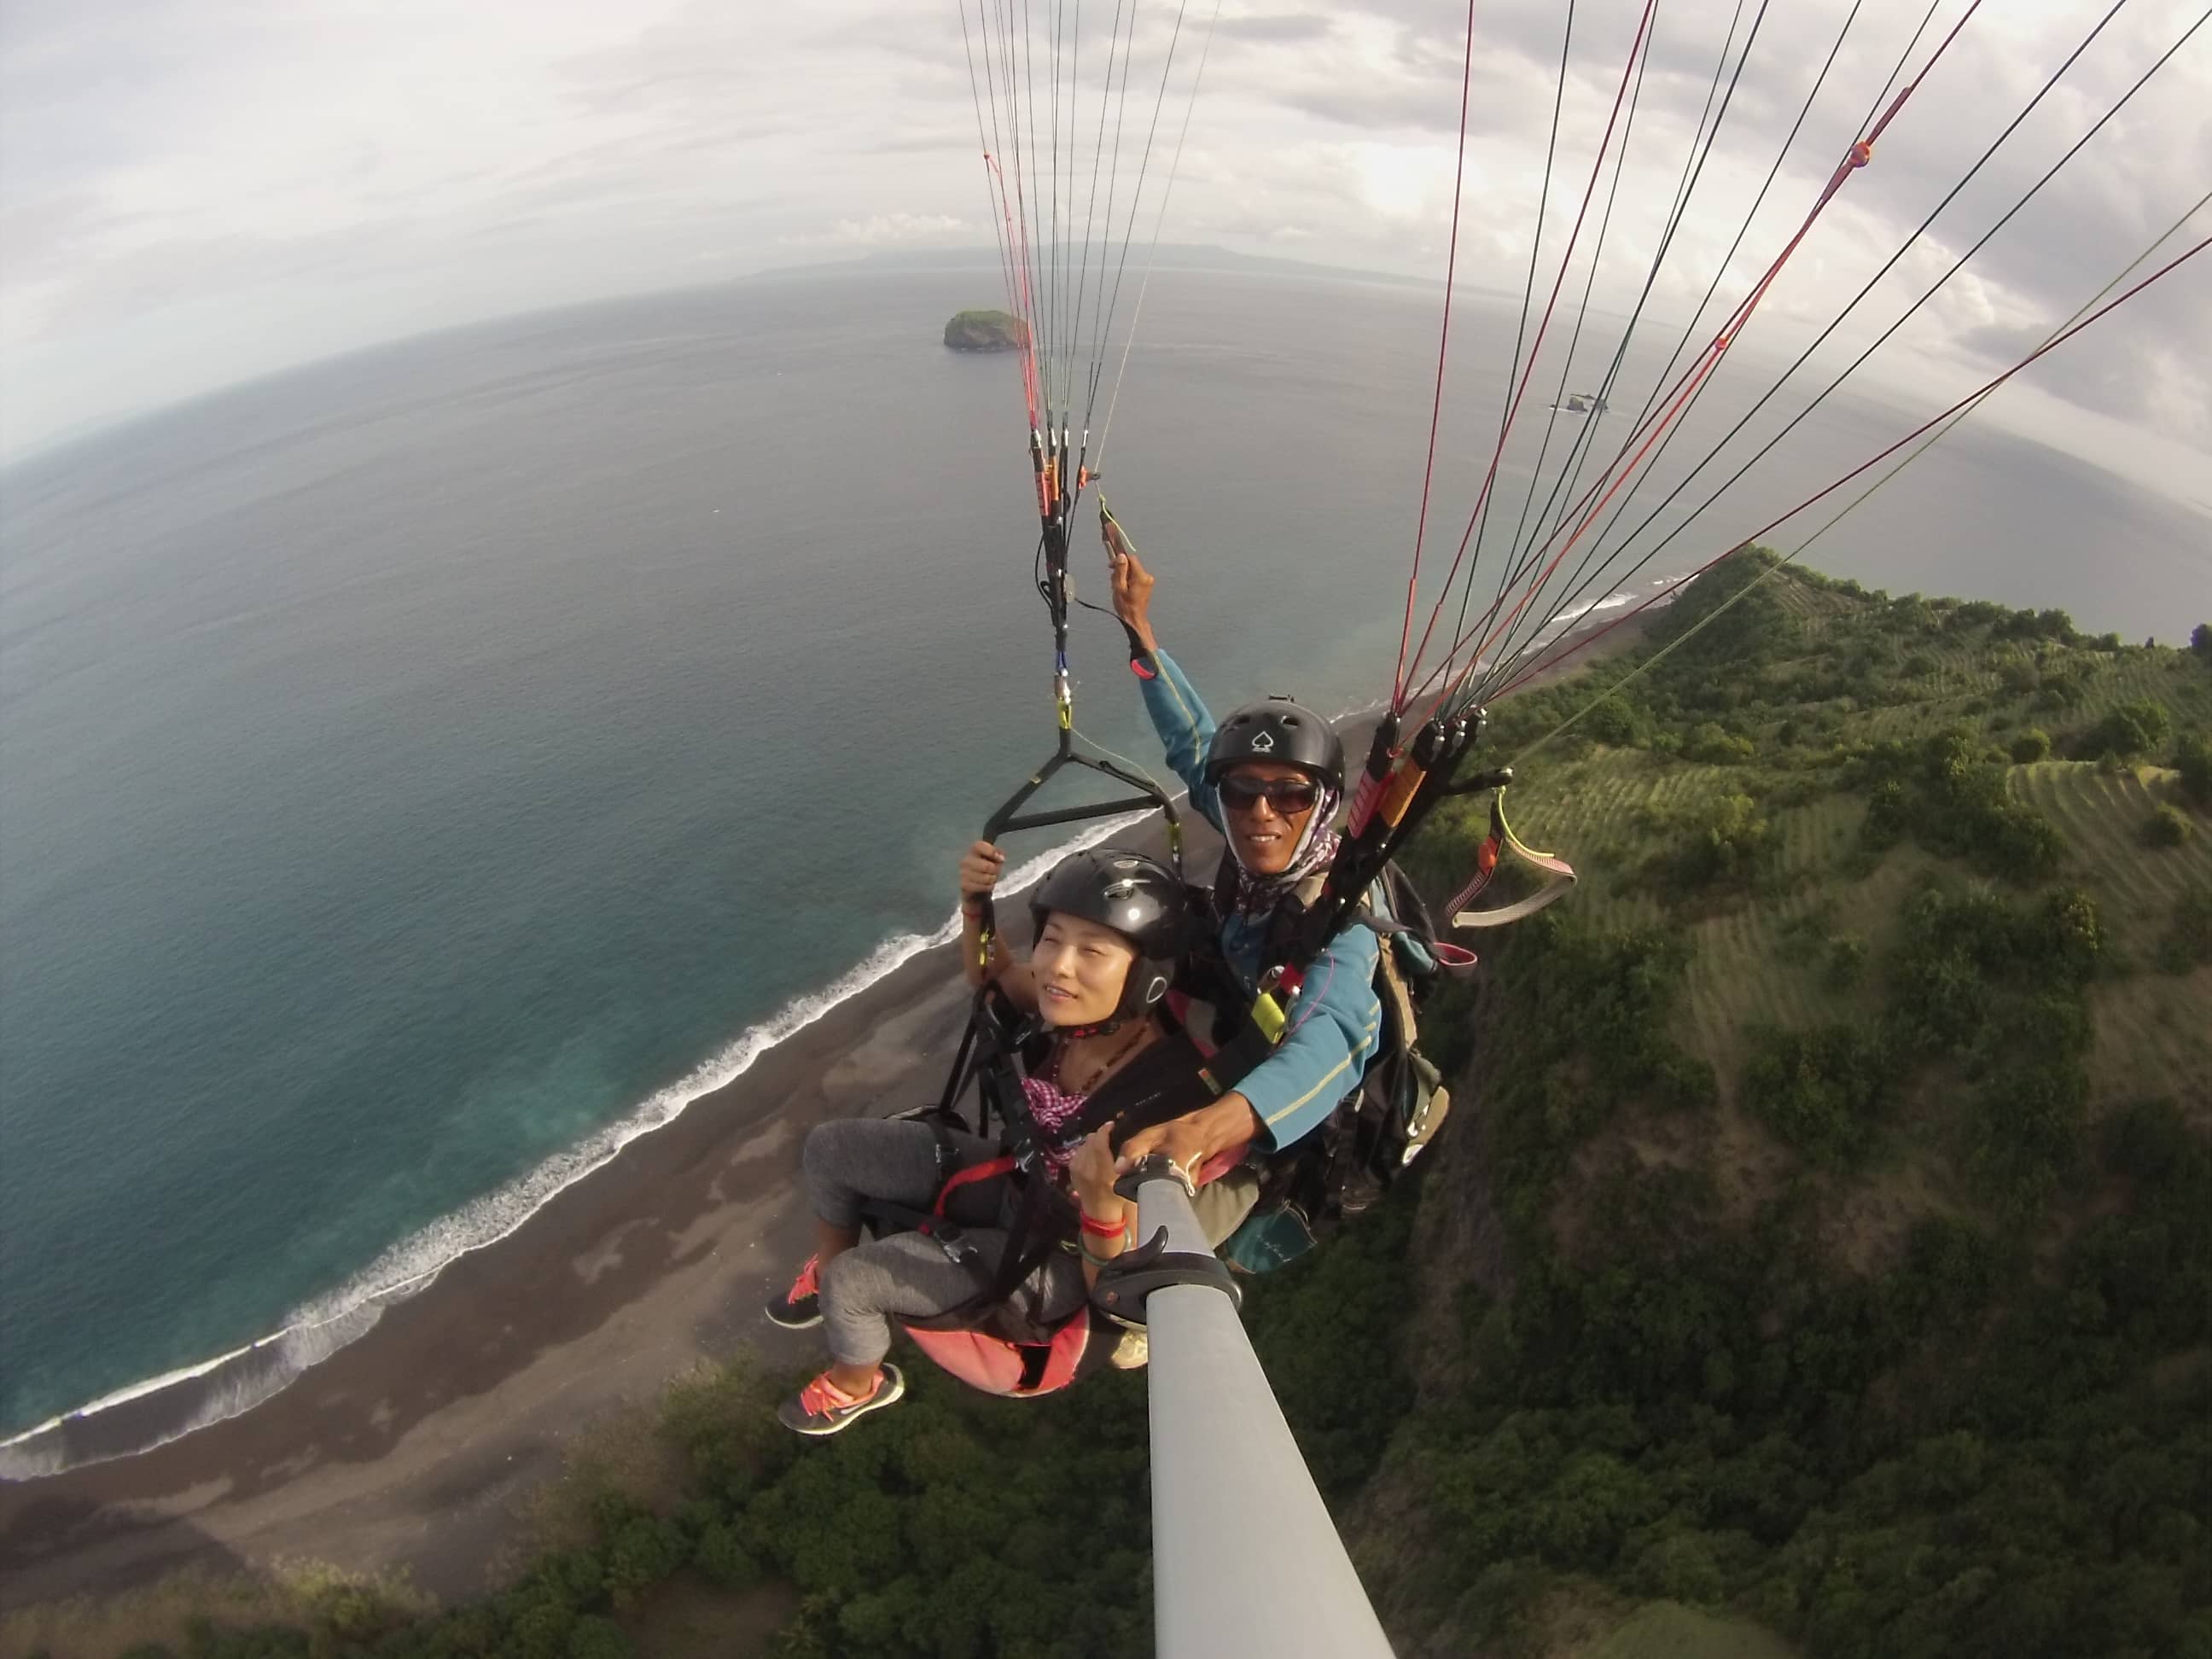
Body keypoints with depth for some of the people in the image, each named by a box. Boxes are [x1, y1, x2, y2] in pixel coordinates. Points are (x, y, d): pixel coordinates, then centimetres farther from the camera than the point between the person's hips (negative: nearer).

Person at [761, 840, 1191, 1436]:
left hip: (1056, 1260, -6)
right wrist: (975, 904, -15)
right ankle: (824, 1271, 38)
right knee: (829, 1147, 7)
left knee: (848, 1283, -7)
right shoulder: (1081, 1010, -20)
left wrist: (1100, 1195, -47)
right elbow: (992, 974, 5)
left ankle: (857, 1386, 29)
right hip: (1017, 1178, 7)